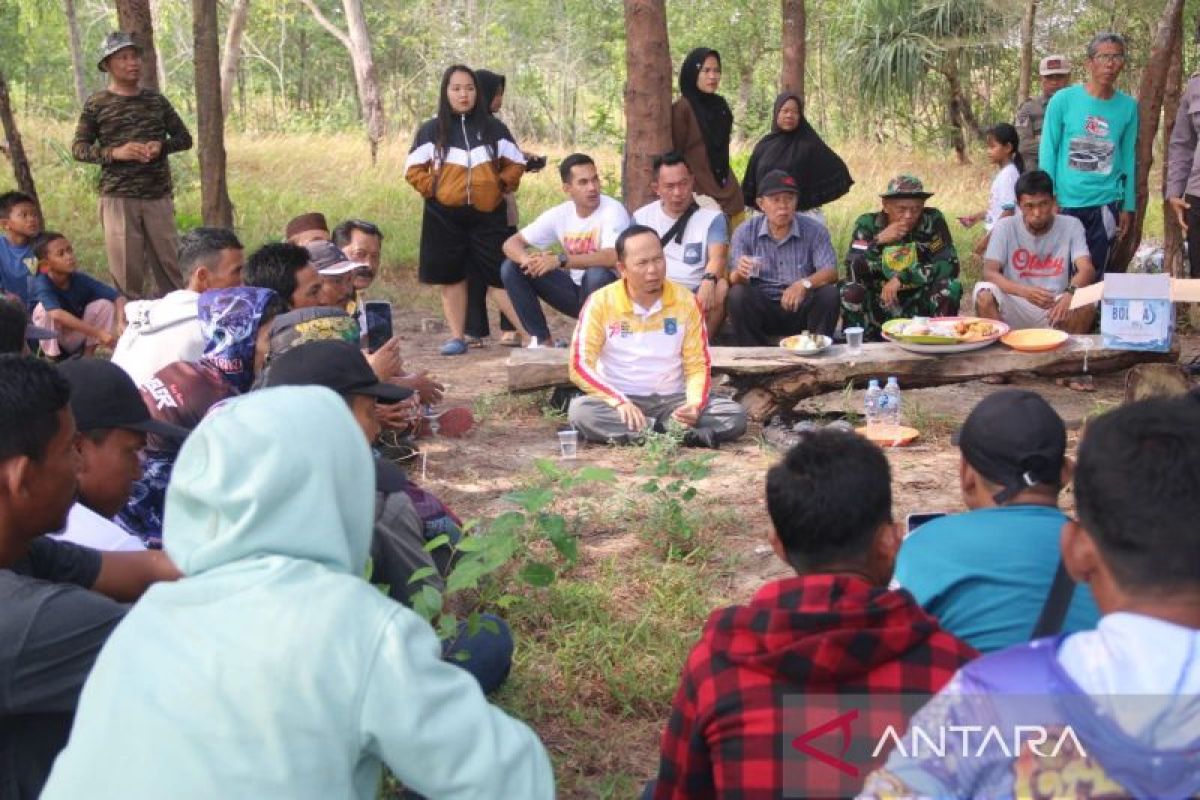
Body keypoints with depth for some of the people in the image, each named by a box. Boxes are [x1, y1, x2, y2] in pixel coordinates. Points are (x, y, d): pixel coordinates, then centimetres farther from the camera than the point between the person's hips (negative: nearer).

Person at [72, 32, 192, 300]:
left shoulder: (156, 100, 9)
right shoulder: (96, 104, 1)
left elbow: (185, 138, 14)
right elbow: (78, 148, 0)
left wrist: (161, 145, -6)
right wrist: (115, 152, -16)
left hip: (159, 196, 3)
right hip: (118, 197, -2)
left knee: (170, 266, 5)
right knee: (127, 274, 0)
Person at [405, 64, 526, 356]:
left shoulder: (493, 128, 5)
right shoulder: (431, 131, 3)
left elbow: (515, 164, 12)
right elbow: (413, 170, 6)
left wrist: (500, 187, 3)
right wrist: (435, 189, -4)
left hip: (488, 214, -1)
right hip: (445, 217, 1)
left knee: (500, 276, -4)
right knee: (451, 277, 4)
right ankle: (457, 337, 13)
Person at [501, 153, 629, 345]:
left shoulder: (613, 210, -18)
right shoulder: (559, 214, -3)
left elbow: (614, 257, -35)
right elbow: (511, 243, -3)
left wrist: (560, 260, -35)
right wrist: (528, 261, -27)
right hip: (575, 290, 5)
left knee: (597, 274, -39)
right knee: (511, 268, -7)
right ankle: (542, 340, -5)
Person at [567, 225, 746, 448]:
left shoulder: (685, 301, -1)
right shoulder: (600, 302, -7)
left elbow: (697, 365, 2)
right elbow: (580, 365, -11)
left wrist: (695, 405, -19)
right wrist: (620, 402, -25)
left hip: (672, 400, 2)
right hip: (619, 401, -2)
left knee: (735, 414, -22)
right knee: (580, 411, -34)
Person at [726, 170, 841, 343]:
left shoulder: (814, 230, 0)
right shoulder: (745, 232, 0)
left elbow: (831, 273, -12)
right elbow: (733, 279, -8)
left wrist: (804, 284, -34)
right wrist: (740, 273, -35)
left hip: (801, 308, 0)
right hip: (761, 308, 0)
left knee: (829, 294, -26)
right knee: (737, 295, -28)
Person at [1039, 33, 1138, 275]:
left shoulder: (1128, 106, 2)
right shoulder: (1063, 100, -5)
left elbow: (1128, 158, 7)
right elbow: (1047, 152, -2)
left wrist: (1128, 207, 8)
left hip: (1105, 205, 2)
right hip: (1066, 202, -2)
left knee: (1094, 274, 8)